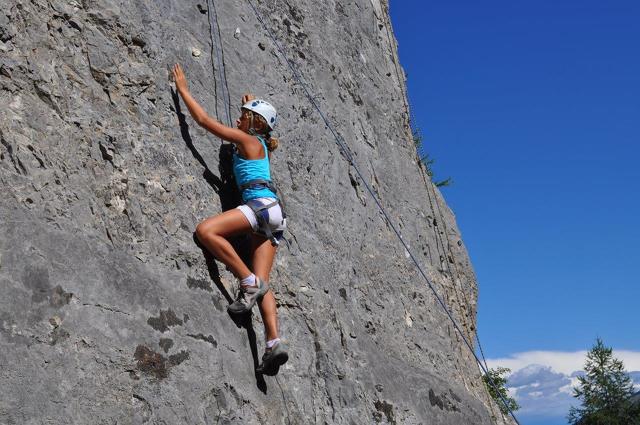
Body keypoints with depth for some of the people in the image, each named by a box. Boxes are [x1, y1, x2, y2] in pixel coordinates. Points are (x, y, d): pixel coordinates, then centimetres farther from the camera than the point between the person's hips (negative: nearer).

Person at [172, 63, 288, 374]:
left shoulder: (246, 139, 6)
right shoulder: (262, 146, 28)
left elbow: (203, 119, 7)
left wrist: (182, 89, 16)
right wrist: (251, 106, 63)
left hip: (261, 205, -9)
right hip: (269, 215, 9)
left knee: (205, 230, -22)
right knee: (261, 284, -6)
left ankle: (249, 282, -23)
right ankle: (274, 343, -21)